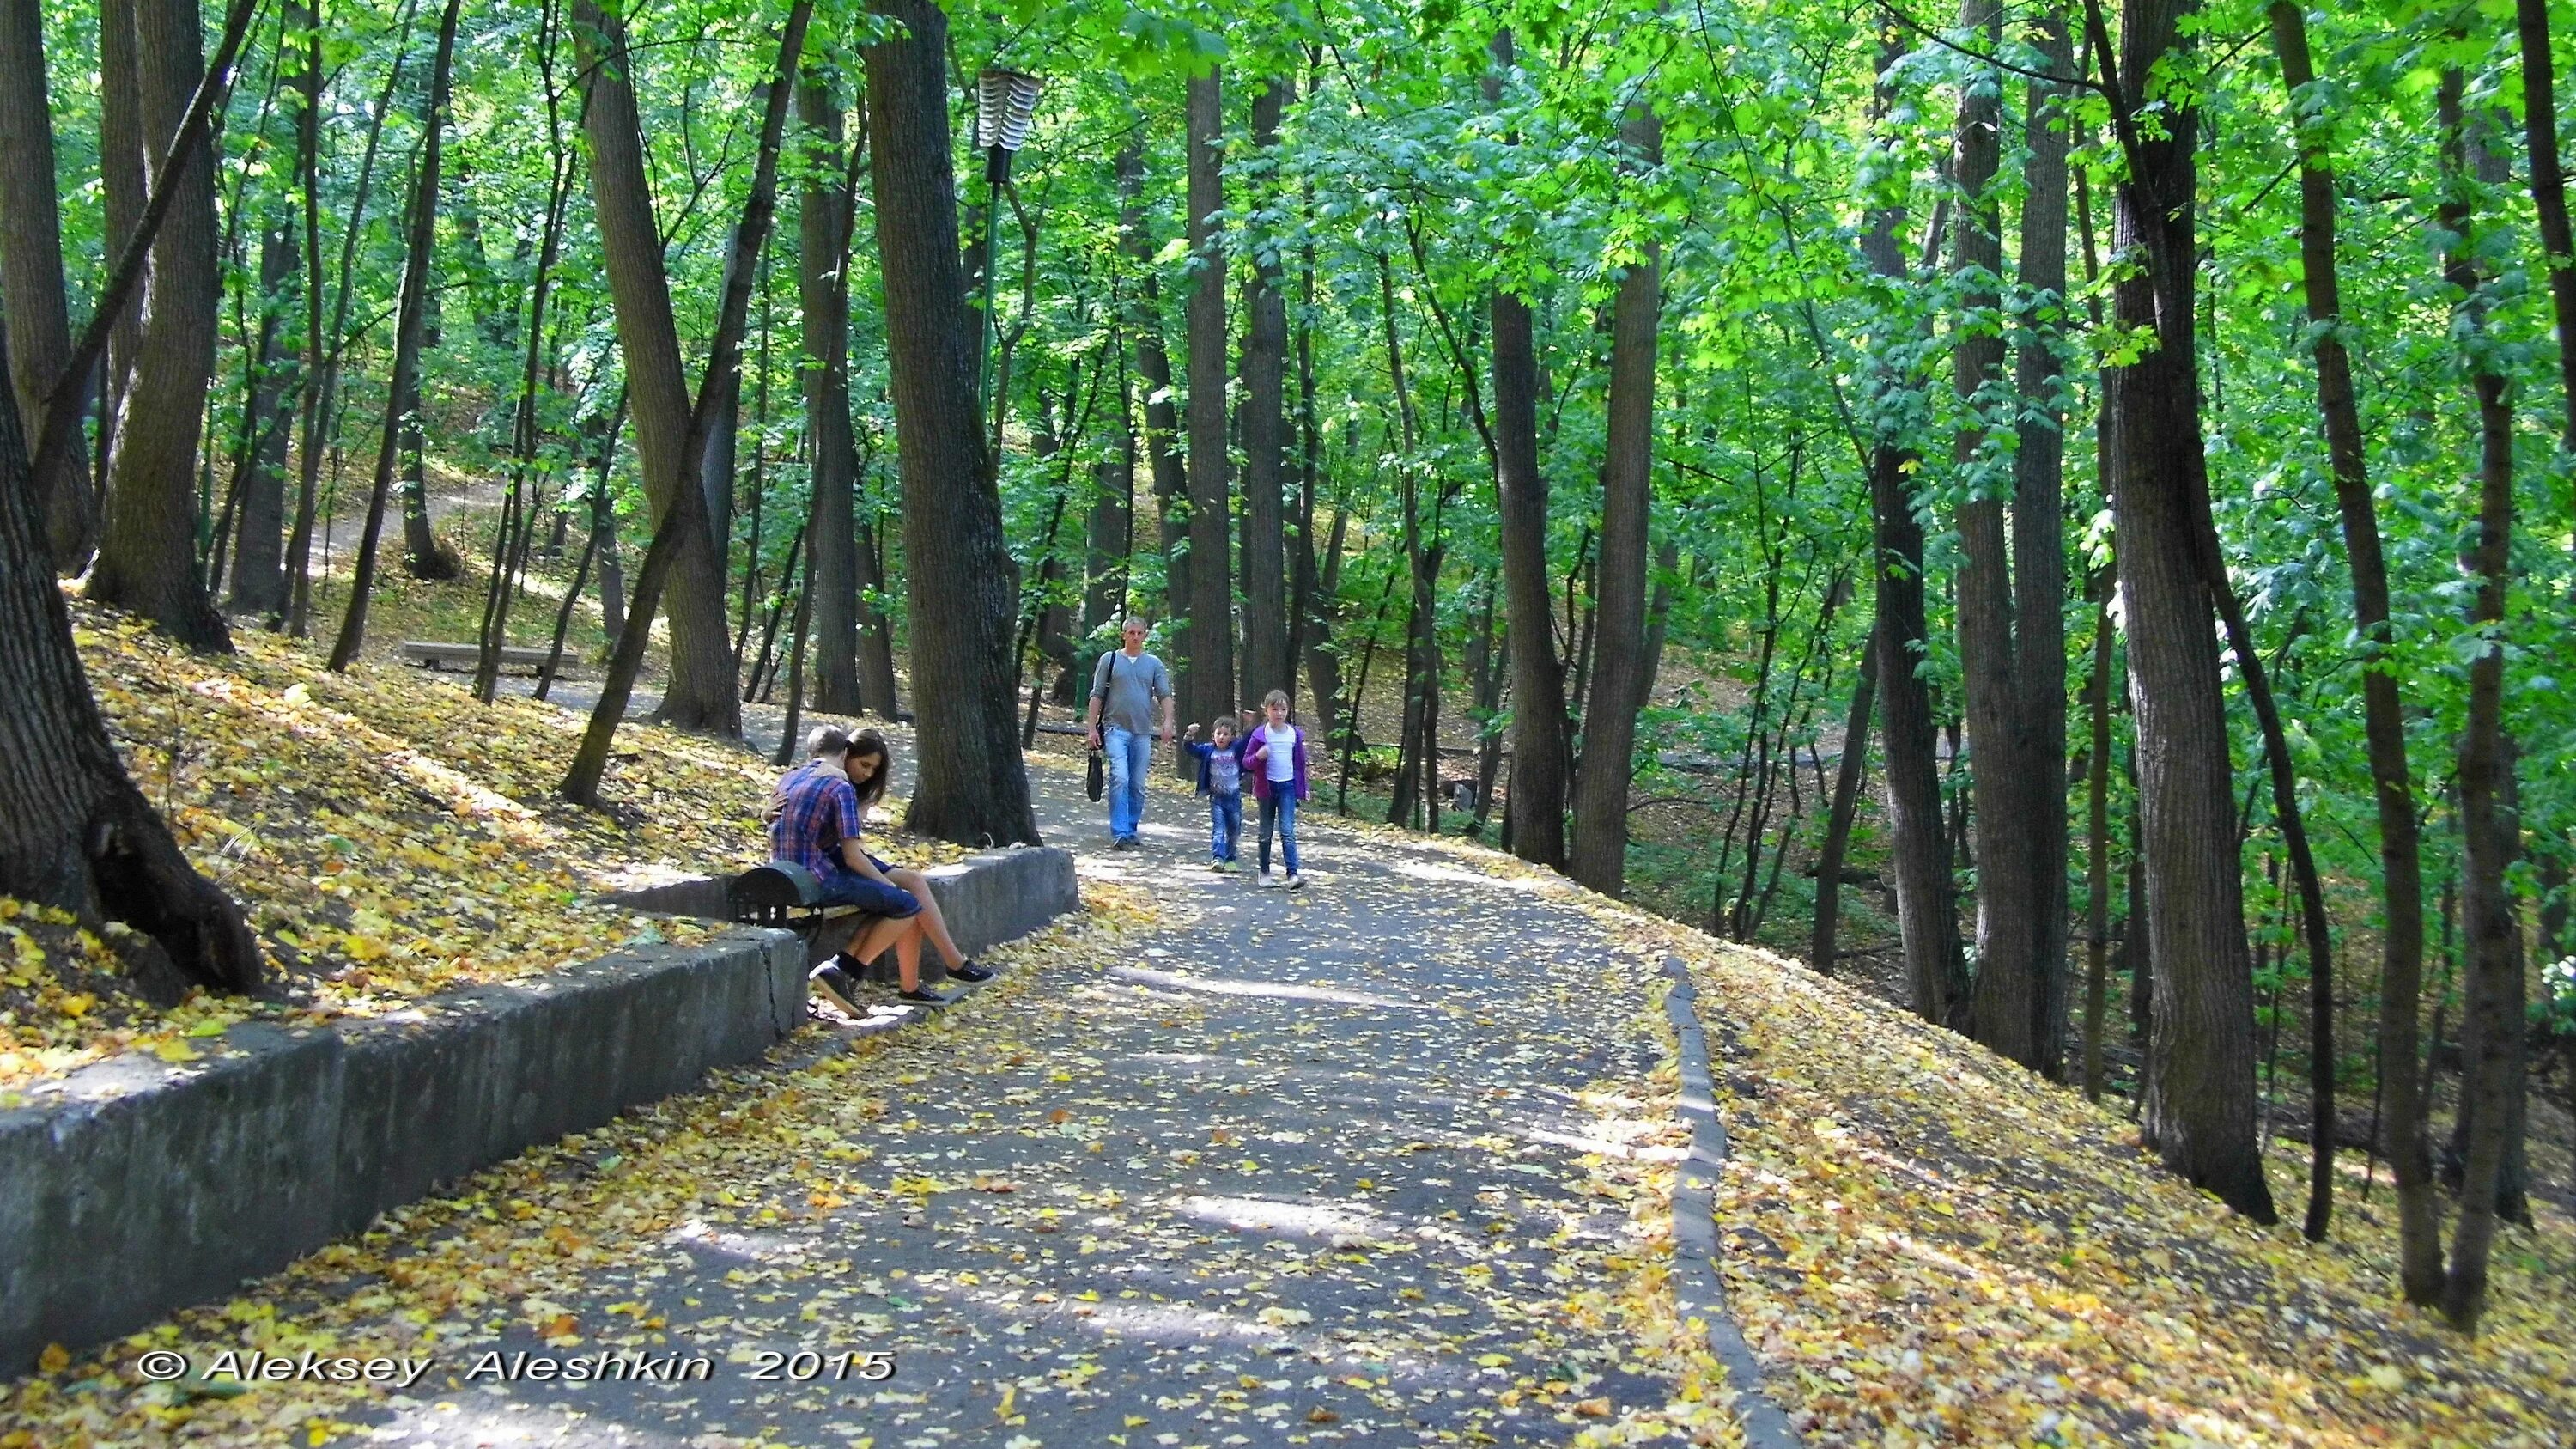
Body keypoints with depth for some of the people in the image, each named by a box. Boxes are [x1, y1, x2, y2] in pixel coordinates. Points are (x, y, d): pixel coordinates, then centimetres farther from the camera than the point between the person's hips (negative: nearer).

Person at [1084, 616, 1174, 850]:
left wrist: (1168, 721, -10)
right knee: (1120, 778, -17)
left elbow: (1165, 695, 7)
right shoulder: (1110, 660, 7)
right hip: (1116, 729, -3)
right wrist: (1092, 727, 0)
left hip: (1143, 733, 3)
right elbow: (1097, 696, 7)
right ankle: (1119, 834, -20)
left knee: (1138, 786, 5)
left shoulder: (1154, 664, 13)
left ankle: (1131, 832, 15)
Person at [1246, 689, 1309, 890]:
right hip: (1267, 785, 0)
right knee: (1266, 833, 10)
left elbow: (1300, 762, 11)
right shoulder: (1261, 735, -5)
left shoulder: (1295, 734, 2)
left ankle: (1293, 874, -18)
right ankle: (1264, 871, 23)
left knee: (1288, 831, -10)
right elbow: (1246, 760, -2)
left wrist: (1304, 788, 13)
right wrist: (1258, 757, -24)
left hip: (1288, 786, 0)